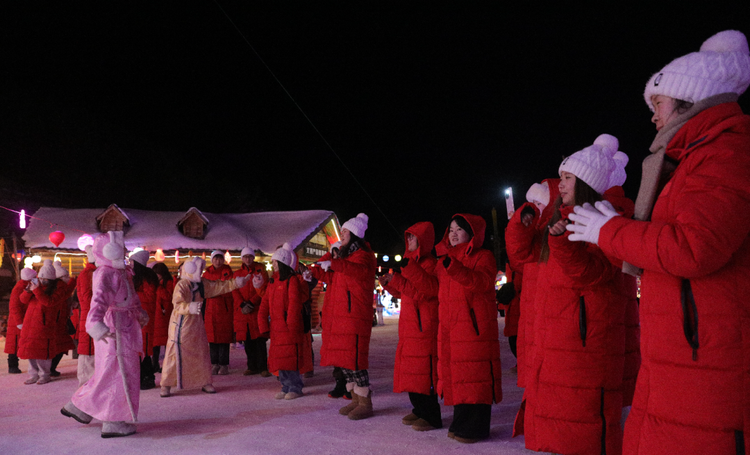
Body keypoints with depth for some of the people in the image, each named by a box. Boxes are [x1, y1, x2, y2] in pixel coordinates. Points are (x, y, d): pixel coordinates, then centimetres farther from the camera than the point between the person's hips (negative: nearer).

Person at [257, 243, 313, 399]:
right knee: (279, 358, 11)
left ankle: (295, 388, 7)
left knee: (291, 357, -4)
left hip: (290, 328, -8)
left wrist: (291, 325, -17)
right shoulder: (272, 283, 16)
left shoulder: (292, 280, -8)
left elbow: (294, 304, -14)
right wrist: (263, 326, 4)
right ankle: (286, 387, 22)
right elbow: (264, 305, 13)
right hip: (276, 328, 8)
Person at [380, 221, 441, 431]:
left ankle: (431, 417, 1)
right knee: (411, 368, 13)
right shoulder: (412, 262, 18)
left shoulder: (429, 263, -10)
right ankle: (419, 409, 24)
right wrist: (390, 283, 7)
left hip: (424, 325, -9)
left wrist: (398, 280, -26)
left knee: (424, 369, -7)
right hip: (409, 325, 9)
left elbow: (426, 291, -24)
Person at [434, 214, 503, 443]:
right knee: (455, 373, 9)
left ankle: (476, 427, 2)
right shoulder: (444, 258, 20)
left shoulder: (483, 257, 0)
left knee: (474, 374, -7)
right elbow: (437, 288, 27)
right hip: (449, 326, 7)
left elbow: (481, 282, -20)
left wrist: (453, 267, -28)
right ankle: (460, 422, 21)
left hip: (474, 325, -7)